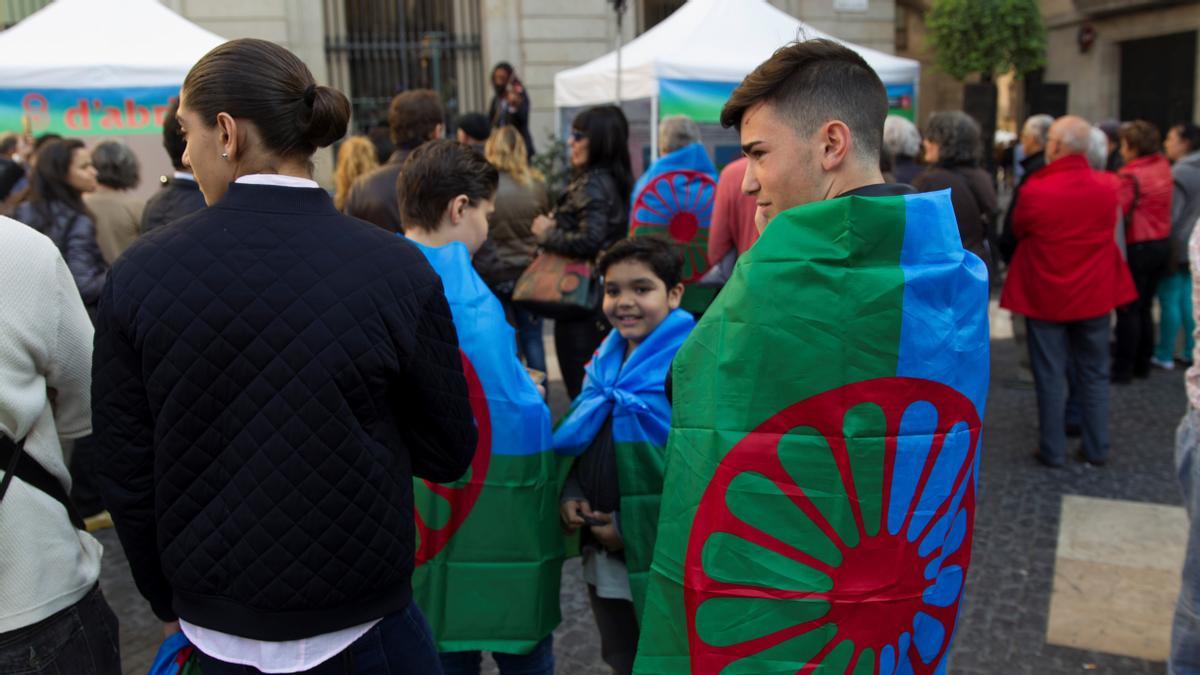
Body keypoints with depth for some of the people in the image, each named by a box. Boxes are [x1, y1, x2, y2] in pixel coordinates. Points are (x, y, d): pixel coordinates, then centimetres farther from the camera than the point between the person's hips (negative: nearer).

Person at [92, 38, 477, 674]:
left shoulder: (140, 270, -11)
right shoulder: (396, 269, -18)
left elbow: (125, 469, -3)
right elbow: (448, 454, -8)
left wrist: (167, 600, 12)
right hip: (357, 621, -2)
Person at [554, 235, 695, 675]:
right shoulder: (605, 360, 7)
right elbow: (574, 439, 17)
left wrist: (633, 530, -20)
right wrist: (571, 496, 0)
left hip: (658, 564, -7)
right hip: (602, 560, 7)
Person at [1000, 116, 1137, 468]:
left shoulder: (1035, 190, -16)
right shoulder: (1106, 188, -6)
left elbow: (1019, 230, 0)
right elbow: (1108, 230, 9)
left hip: (1046, 296, -3)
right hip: (1094, 295, 3)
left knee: (1050, 376, 8)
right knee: (1094, 374, 14)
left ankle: (1053, 450, 14)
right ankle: (1096, 449, 22)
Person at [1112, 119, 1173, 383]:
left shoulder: (1130, 176, -18)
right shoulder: (1163, 167, 3)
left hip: (1137, 248, -7)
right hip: (1162, 244, 8)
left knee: (1128, 310, -1)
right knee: (1145, 308, 16)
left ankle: (1123, 369, 5)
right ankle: (1142, 364, 24)